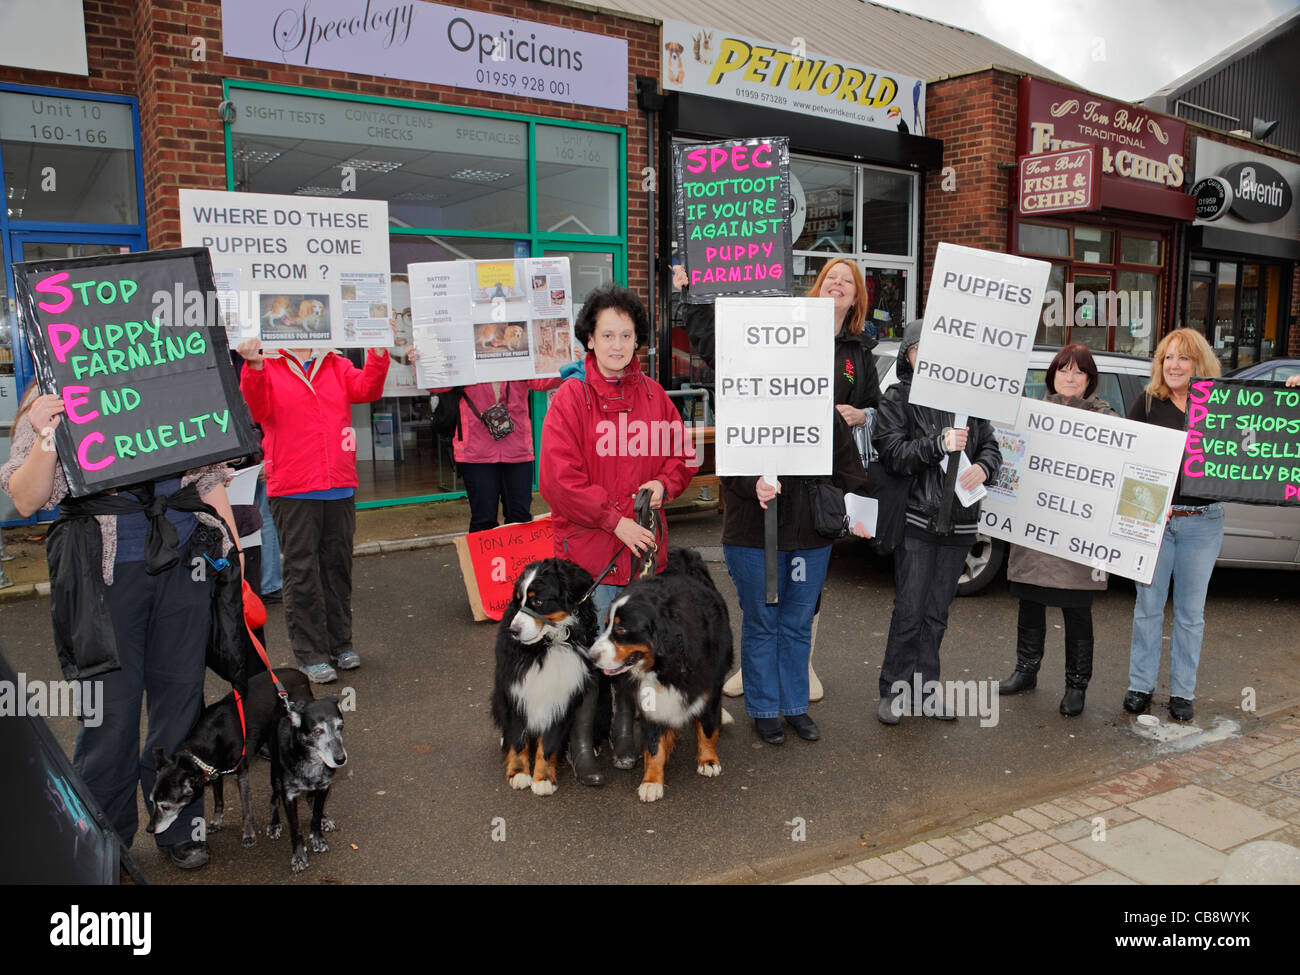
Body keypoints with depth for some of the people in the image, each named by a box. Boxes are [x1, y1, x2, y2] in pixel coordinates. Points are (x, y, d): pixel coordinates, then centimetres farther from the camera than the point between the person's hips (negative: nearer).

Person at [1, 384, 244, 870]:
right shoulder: (51, 403, 3)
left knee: (181, 693, 9)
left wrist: (232, 548, 11)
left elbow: (209, 476, 15)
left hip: (184, 562, 3)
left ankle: (179, 827, 26)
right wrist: (46, 441, -21)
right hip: (106, 571, -2)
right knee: (112, 705, 3)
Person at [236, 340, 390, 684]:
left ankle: (340, 643, 24)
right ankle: (310, 654, 8)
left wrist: (379, 353, -16)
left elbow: (366, 389, -3)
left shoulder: (337, 366, 12)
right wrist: (254, 366, -27)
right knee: (302, 571, 0)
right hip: (293, 491, -3)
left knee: (337, 566, 12)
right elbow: (257, 409, -13)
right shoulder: (267, 368, 3)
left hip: (339, 488, 4)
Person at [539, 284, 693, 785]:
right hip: (589, 547, -4)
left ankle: (625, 729, 31)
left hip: (645, 545, 4)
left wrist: (664, 484, -3)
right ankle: (580, 740, 18)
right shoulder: (571, 397, -6)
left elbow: (680, 455, 19)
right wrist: (614, 519, -14)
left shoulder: (654, 395, 9)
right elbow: (559, 476, -12)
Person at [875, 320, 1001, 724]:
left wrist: (983, 467, -7)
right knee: (909, 611, -3)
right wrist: (939, 444, -21)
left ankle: (924, 690, 23)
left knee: (937, 612, 12)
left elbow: (990, 445, 14)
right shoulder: (896, 398, -1)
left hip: (958, 522, 4)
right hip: (917, 519, -4)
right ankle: (893, 690, 11)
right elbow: (892, 453, -11)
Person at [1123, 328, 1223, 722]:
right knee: (1149, 605, 8)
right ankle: (1141, 686, 21)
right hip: (1153, 517, 0)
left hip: (1202, 522, 1)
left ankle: (1182, 692, 22)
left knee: (1190, 611, 10)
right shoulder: (1147, 403, 1)